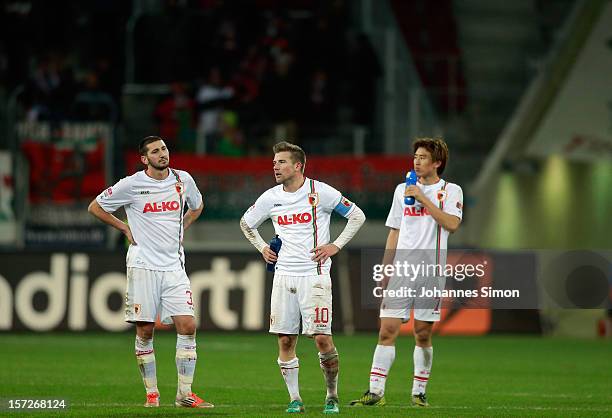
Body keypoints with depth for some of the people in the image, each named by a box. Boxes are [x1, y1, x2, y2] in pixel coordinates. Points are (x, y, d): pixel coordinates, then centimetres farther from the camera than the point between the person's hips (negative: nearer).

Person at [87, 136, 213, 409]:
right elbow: (95, 207, 6)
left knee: (187, 327, -7)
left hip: (174, 265, 3)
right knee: (145, 331, -1)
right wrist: (125, 229, 2)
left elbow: (197, 206, 27)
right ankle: (151, 393, 9)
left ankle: (184, 394, -1)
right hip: (142, 265, -3)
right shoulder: (131, 185, -5)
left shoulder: (183, 180, 6)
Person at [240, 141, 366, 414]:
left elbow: (357, 216, 3)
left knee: (322, 338, -11)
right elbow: (246, 223, 25)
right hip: (283, 276, 4)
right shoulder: (270, 198, 6)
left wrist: (336, 246, -3)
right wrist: (262, 248, 13)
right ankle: (294, 399, 10)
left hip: (314, 275, -4)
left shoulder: (320, 192, -5)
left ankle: (332, 396, 5)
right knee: (285, 341, 0)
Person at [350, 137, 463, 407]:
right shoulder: (403, 190, 14)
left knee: (423, 333, 1)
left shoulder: (450, 191, 2)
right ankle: (375, 392, -9)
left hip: (430, 271, -3)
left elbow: (452, 224, -16)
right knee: (387, 329, -6)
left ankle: (419, 392, 11)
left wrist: (423, 198, -14)